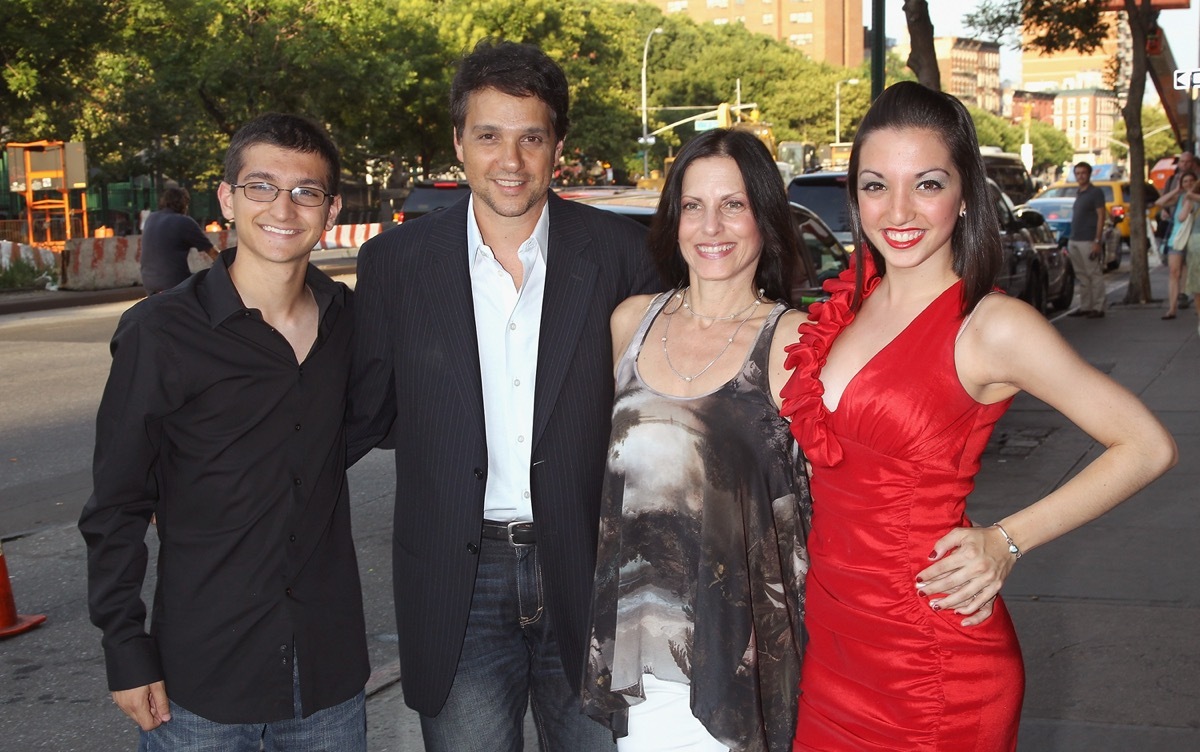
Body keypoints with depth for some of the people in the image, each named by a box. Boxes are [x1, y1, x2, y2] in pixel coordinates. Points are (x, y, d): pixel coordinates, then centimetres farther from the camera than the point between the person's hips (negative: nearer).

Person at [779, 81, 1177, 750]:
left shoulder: (993, 327, -14)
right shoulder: (848, 305, 4)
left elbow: (1149, 446, -10)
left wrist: (1006, 542, -13)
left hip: (934, 664, -5)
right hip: (834, 643, 6)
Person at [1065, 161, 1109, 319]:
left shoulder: (1095, 193, -5)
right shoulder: (1079, 194, 18)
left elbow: (1101, 216, -10)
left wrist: (1097, 241, -17)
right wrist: (1071, 240, 16)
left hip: (1088, 241, -8)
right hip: (1075, 241, 8)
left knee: (1094, 275, -5)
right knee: (1082, 276, 10)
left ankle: (1098, 308, -3)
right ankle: (1084, 307, 15)